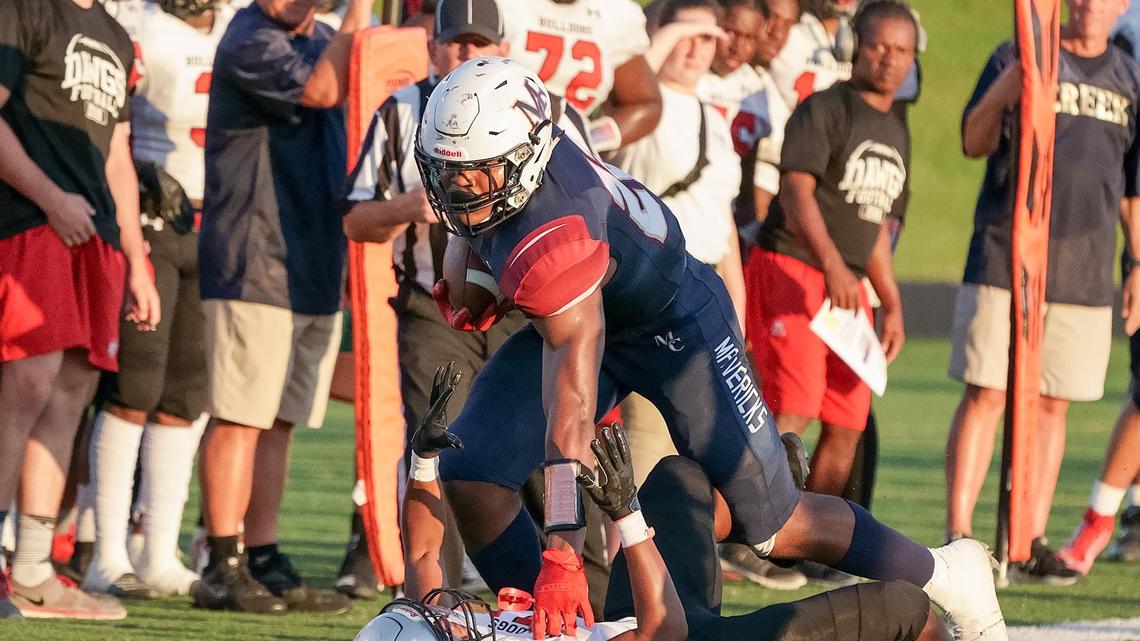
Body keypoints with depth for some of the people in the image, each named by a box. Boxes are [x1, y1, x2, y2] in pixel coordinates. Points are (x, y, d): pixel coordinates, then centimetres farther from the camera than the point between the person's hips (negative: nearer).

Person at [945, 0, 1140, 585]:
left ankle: (1031, 543, 8)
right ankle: (958, 535, -6)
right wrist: (1001, 94, -25)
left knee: (1053, 405, 4)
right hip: (1005, 257, -4)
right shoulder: (1018, 58, 3)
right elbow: (974, 143, -6)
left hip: (1084, 268, 4)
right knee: (985, 394, -7)